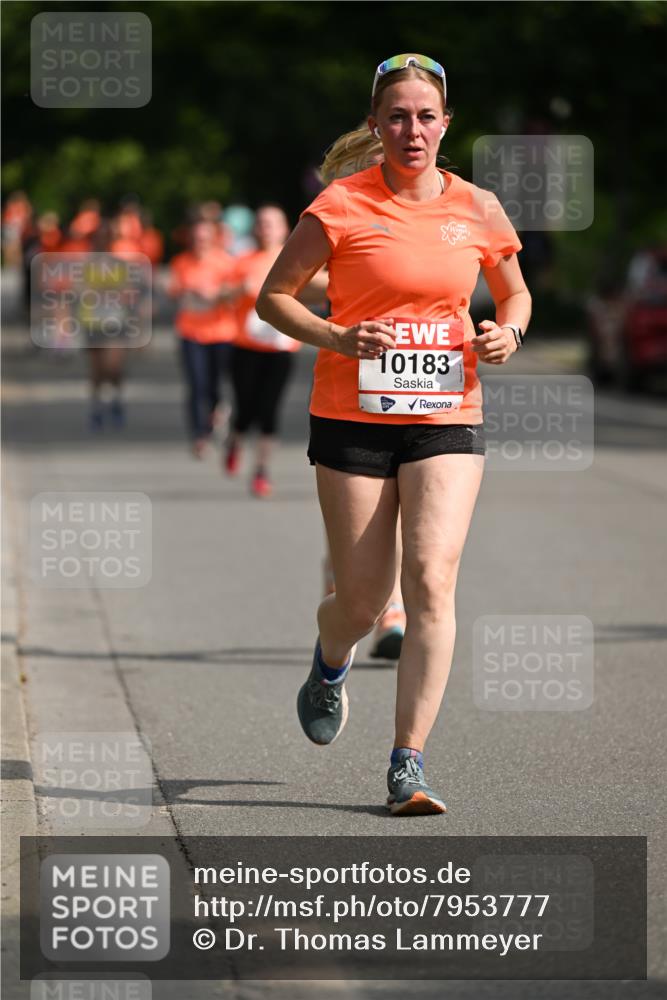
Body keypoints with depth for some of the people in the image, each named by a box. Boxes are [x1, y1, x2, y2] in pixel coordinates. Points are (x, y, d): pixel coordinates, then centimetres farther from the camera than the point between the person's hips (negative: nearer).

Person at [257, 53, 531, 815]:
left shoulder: (477, 209, 4)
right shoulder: (341, 207, -5)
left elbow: (514, 294, 20)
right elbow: (273, 295, 1)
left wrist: (508, 333, -3)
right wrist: (334, 338, -16)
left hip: (447, 418, 2)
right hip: (353, 417, -1)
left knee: (432, 580, -15)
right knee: (362, 601, 3)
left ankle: (408, 766, -10)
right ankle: (331, 664, 42)